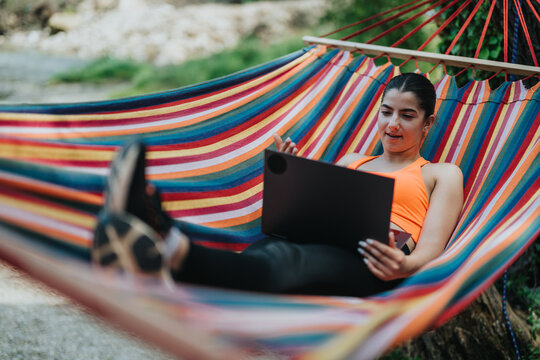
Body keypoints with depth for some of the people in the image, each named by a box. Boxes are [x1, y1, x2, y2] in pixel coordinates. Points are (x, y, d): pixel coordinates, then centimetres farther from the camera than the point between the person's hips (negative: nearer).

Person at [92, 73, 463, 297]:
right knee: (270, 246, -36)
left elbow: (431, 250, 7)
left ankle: (172, 252, -70)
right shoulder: (351, 161, 37)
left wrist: (404, 266, -17)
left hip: (368, 259, -4)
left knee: (283, 258, -39)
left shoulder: (443, 174, 25)